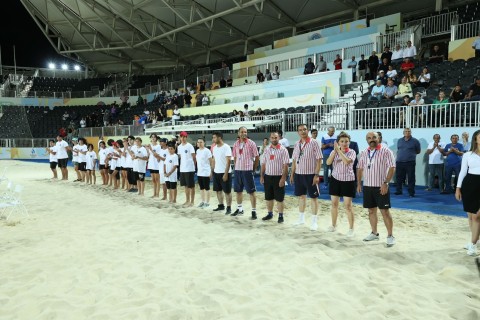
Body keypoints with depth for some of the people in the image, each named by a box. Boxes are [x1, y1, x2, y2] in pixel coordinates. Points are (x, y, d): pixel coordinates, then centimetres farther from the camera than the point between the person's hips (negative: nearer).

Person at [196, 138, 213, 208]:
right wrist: (197, 169, 14)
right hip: (199, 173, 7)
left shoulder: (207, 151, -12)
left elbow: (211, 161, -11)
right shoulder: (197, 151, 10)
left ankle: (207, 202, 9)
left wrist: (211, 171, -14)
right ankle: (203, 201, 24)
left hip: (206, 173, -7)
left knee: (207, 188, 1)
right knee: (201, 188, 14)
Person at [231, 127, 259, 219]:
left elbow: (257, 157, -2)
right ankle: (239, 209, 28)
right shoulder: (236, 144, 7)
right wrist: (237, 166, 10)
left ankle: (254, 211, 4)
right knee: (238, 190, 13)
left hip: (247, 170, -5)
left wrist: (253, 168, 0)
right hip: (237, 170, 5)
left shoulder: (251, 143, -6)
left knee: (251, 191, -2)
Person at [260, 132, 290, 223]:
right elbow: (263, 164, 11)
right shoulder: (266, 149, 7)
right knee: (268, 198, 13)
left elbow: (285, 165, -11)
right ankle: (269, 213, 28)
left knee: (279, 198, 3)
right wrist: (262, 176, 7)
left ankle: (280, 216, 16)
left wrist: (283, 178, -16)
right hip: (268, 176, 5)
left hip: (278, 177, -4)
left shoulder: (283, 150, -8)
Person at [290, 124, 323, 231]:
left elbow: (319, 160, -11)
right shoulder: (297, 144, 7)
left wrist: (316, 175, -16)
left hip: (310, 174, -5)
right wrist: (292, 174, 10)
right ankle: (301, 218, 28)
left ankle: (314, 221, 14)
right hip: (298, 174, 5)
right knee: (301, 196, 15)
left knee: (313, 197, 4)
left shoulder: (314, 143, -9)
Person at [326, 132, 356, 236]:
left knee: (348, 205, -2)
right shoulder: (334, 152, 3)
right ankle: (333, 225, 27)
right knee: (334, 203, 11)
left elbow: (347, 161, -27)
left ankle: (351, 228, 10)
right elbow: (328, 162, -11)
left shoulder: (352, 152, -8)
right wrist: (335, 150, -17)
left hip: (348, 180, -4)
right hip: (335, 179, 4)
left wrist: (339, 150, -22)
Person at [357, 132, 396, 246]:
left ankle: (390, 236, 9)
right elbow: (360, 169, 15)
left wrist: (386, 183, -20)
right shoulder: (364, 153, 10)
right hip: (367, 186, 6)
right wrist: (359, 183, 10)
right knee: (371, 211, 13)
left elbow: (392, 168, -13)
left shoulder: (386, 151, -8)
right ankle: (374, 233, 26)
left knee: (385, 211, -2)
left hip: (381, 187, -5)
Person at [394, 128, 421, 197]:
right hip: (399, 162, 3)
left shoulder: (415, 141, 1)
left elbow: (418, 151, 10)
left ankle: (411, 192, 6)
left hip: (410, 162, -3)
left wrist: (411, 154, 8)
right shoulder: (399, 141, 13)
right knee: (399, 177, 9)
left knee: (411, 178, -1)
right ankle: (399, 190, 22)